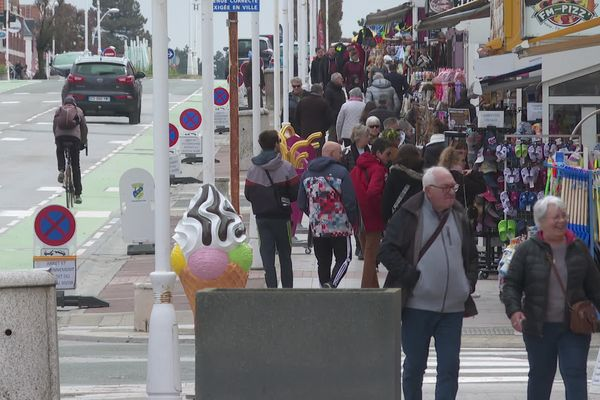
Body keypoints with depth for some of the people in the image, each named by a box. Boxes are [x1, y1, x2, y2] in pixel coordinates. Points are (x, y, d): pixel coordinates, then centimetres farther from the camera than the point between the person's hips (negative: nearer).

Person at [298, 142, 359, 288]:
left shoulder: (307, 173, 7)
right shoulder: (340, 172, -11)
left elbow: (302, 204, 10)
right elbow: (350, 201, -13)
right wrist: (354, 221, 0)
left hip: (316, 227, 5)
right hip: (340, 227, -5)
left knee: (323, 262, 13)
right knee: (344, 258, 3)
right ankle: (331, 286, -15)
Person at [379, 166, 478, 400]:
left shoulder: (459, 216, 12)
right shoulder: (410, 215, -5)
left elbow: (471, 255, 23)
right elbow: (387, 251, -10)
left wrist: (470, 281, 9)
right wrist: (411, 276, -15)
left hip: (453, 308, 4)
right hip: (418, 305, -4)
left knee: (450, 367, 1)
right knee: (414, 366, 7)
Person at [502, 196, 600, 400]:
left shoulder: (579, 249, 4)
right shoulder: (527, 250, -3)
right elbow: (511, 284, -3)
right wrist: (514, 310, -18)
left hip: (574, 327, 1)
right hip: (539, 327, -1)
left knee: (575, 374, -6)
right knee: (540, 375, 11)